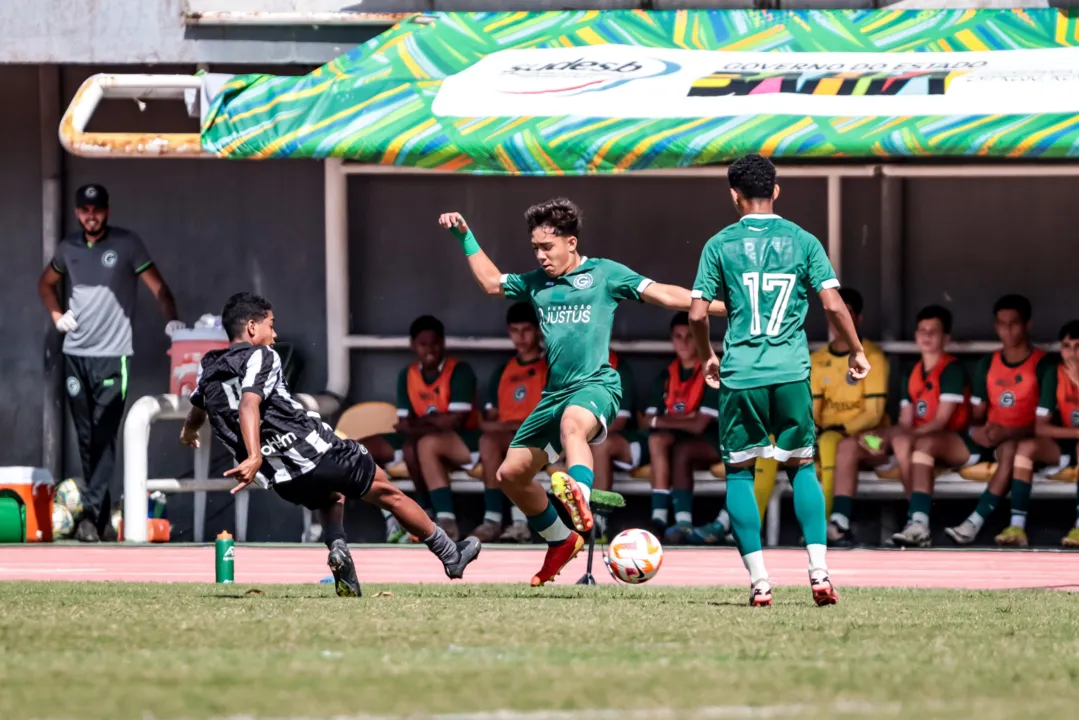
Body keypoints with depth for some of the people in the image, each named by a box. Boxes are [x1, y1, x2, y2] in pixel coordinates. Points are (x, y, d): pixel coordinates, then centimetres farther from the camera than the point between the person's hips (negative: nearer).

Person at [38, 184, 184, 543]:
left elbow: (158, 287, -5)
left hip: (112, 355, -5)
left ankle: (92, 514, -14)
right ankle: (103, 516, 15)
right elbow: (46, 283, 27)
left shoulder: (127, 244, -4)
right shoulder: (68, 247, 9)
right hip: (75, 353, 5)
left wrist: (171, 319, -22)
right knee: (86, 437, 8)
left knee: (103, 438, -11)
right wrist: (57, 314, 10)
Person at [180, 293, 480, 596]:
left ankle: (337, 547, 8)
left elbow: (197, 411, 30)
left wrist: (189, 432, 54)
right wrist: (254, 457, -40)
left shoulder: (208, 369, 11)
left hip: (284, 482, 7)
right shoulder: (260, 357, -9)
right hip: (312, 451, -7)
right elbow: (249, 405, -27)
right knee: (387, 492, 13)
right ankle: (451, 555, 22)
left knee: (330, 496, 37)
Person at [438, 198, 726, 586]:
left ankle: (580, 504, -67)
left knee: (572, 423, -42)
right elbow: (491, 282, 33)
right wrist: (464, 236, 28)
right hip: (555, 392, 7)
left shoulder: (605, 274, 3)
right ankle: (561, 542, 28)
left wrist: (721, 306, -13)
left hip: (596, 385, -7)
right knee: (511, 474, 8)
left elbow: (663, 294, -3)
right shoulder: (536, 283, 18)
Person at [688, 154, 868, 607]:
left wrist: (708, 358, 18)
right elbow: (833, 305, -2)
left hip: (740, 374, -1)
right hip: (792, 373, 1)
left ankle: (759, 581, -1)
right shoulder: (802, 242, 5)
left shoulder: (720, 245, 2)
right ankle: (819, 571, -2)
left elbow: (698, 314, 0)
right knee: (802, 467, 14)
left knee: (739, 472, 9)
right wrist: (856, 352, 14)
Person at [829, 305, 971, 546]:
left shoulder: (952, 369, -5)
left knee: (902, 440, -39)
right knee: (849, 445, -9)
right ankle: (840, 525, -25)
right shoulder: (913, 375, 17)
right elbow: (905, 423, 11)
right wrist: (881, 440, -11)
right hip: (914, 440, 7)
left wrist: (899, 435, -22)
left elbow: (941, 421, -13)